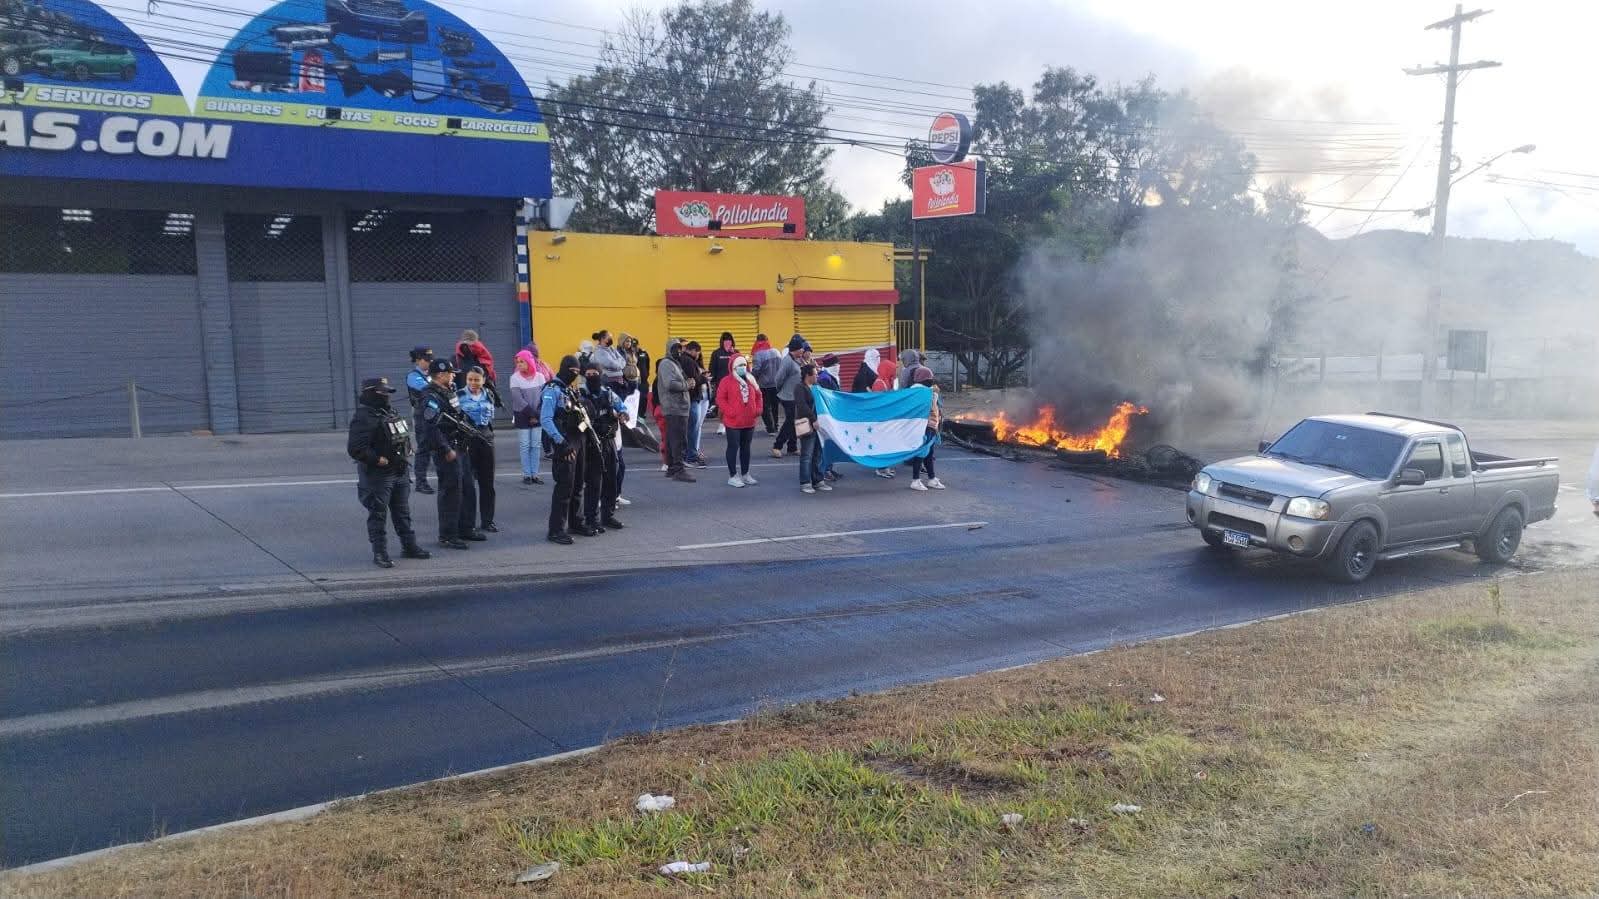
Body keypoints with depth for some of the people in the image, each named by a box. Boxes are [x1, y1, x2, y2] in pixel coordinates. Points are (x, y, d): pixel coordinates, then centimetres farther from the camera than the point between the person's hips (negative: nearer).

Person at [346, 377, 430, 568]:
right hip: (377, 474, -9)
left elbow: (403, 436, 26)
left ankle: (409, 546, 26)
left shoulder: (390, 412, 12)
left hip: (400, 472, 9)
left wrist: (405, 455, 10)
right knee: (378, 514, 0)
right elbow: (355, 448, -23)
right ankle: (380, 553, 5)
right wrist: (378, 460, -20)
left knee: (403, 512, 16)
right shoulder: (363, 418, -16)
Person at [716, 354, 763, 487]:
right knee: (733, 447, -1)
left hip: (749, 421, 6)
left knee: (746, 447, 14)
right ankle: (732, 476, 5)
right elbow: (720, 399, -12)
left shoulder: (751, 380, 10)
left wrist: (758, 410, 3)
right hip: (733, 422, -6)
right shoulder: (727, 381, -9)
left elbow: (758, 396, 16)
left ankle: (745, 474, 25)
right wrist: (729, 412, -18)